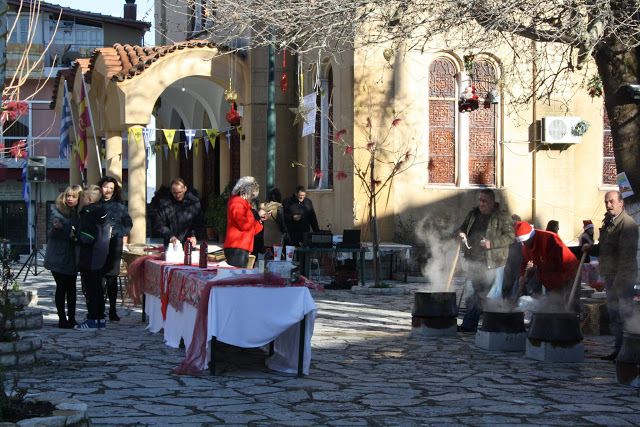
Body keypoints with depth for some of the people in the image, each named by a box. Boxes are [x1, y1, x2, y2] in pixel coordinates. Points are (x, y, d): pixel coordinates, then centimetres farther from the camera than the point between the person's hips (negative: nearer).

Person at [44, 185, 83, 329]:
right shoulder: (57, 211, -4)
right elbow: (50, 233, -6)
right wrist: (55, 227, -26)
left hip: (72, 256, 4)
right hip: (58, 256, -4)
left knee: (71, 287, 6)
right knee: (61, 287, -3)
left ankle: (71, 318, 12)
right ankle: (62, 319, 2)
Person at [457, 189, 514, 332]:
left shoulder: (502, 217, -6)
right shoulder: (473, 214, 12)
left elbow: (510, 237, -9)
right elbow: (463, 227, 24)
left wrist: (491, 243, -19)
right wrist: (461, 234, 0)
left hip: (493, 263, -6)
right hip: (474, 261, 6)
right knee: (477, 293, 13)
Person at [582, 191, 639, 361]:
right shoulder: (607, 222, 15)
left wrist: (620, 280, -24)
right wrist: (591, 248, 5)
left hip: (624, 276, -9)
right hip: (610, 275, 9)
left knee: (625, 314, -8)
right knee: (614, 315, 13)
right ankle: (619, 349, 20)